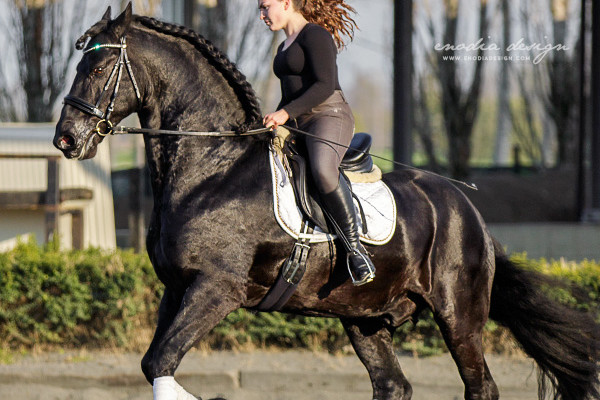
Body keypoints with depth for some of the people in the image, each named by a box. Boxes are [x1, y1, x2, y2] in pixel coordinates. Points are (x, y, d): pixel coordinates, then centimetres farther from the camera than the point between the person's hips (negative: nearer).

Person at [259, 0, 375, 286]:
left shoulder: (315, 35, -6)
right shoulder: (284, 48, 24)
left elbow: (325, 85, -17)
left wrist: (286, 113, -23)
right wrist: (272, 124, 17)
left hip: (329, 116, -11)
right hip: (298, 126, 11)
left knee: (322, 169, -38)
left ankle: (355, 248, -35)